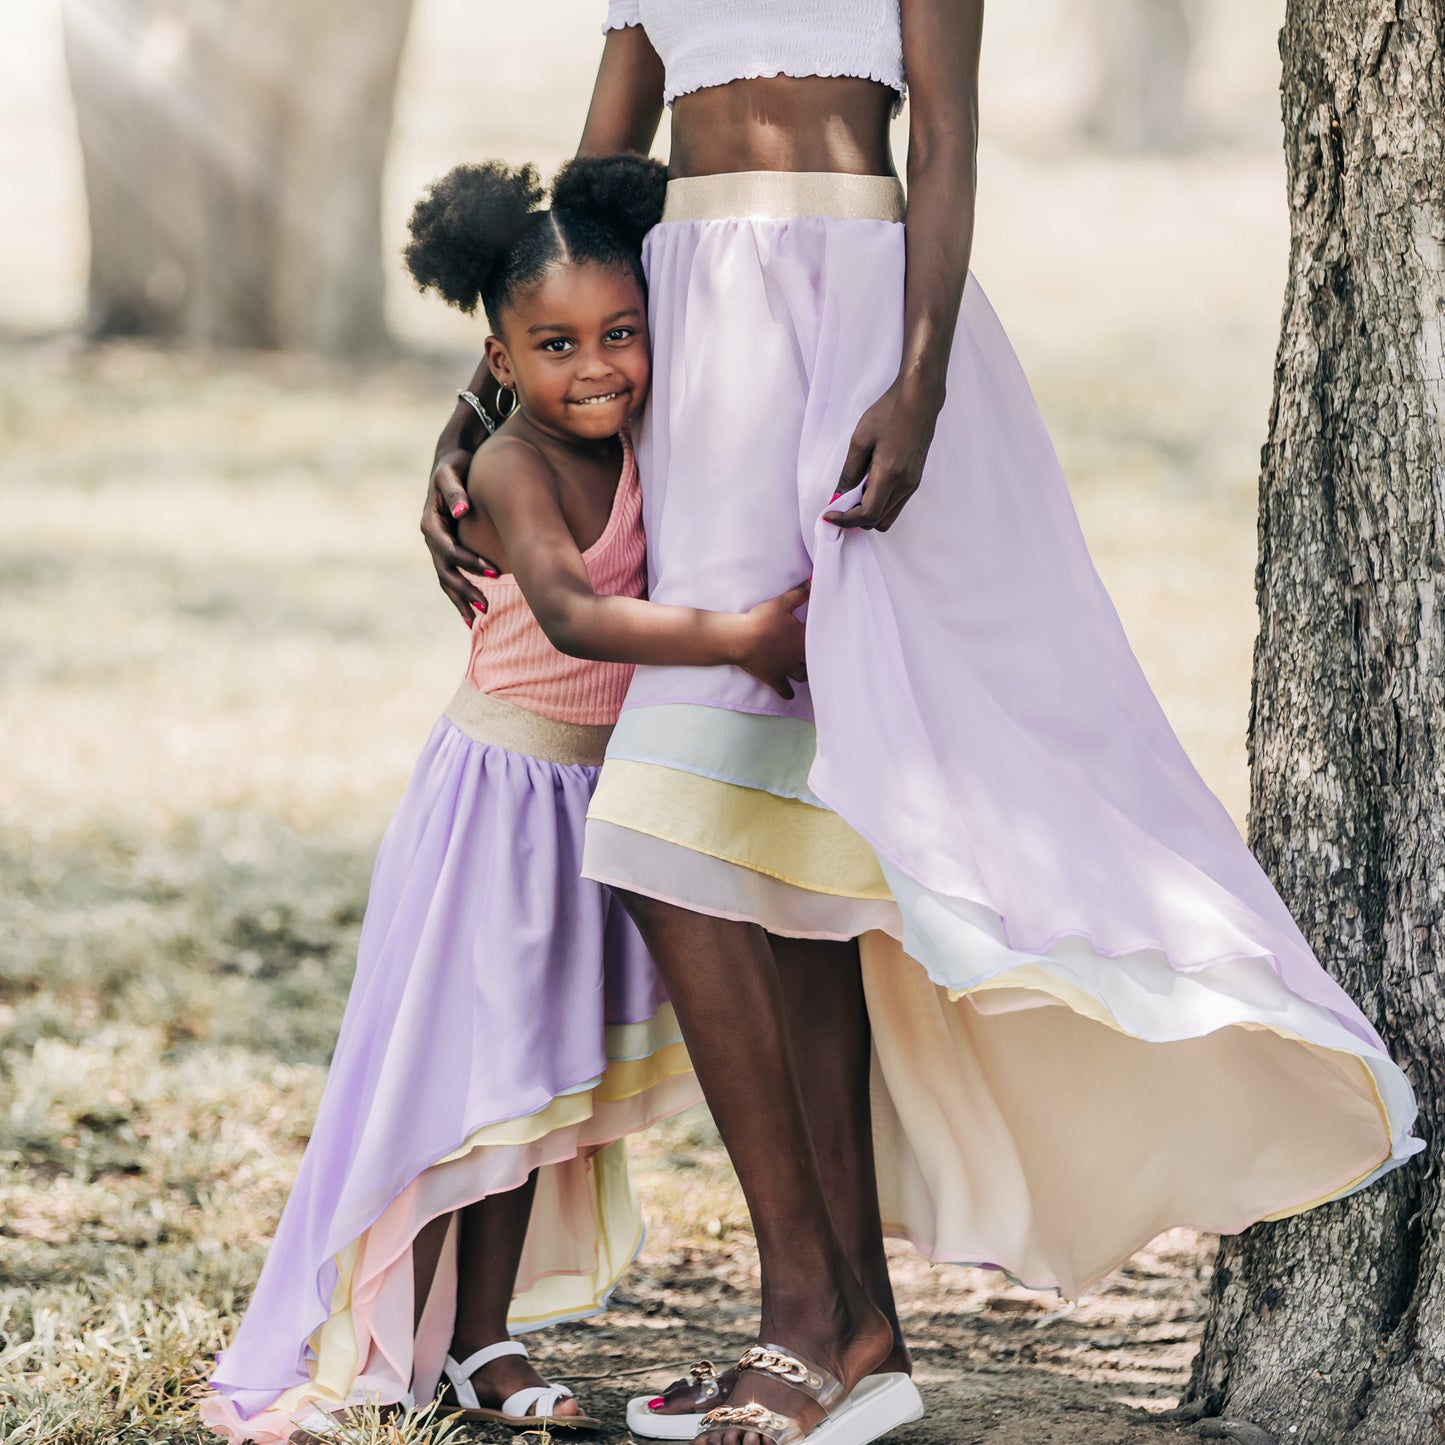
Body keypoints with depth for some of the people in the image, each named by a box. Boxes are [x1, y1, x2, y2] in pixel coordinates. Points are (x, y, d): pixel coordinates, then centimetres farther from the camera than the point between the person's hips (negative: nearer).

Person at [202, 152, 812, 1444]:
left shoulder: (632, 449, 4)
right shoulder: (513, 470, -20)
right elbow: (571, 616, -37)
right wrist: (734, 637, -41)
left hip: (596, 790, 7)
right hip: (500, 790, -7)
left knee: (543, 1073, 12)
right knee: (470, 1063, -3)